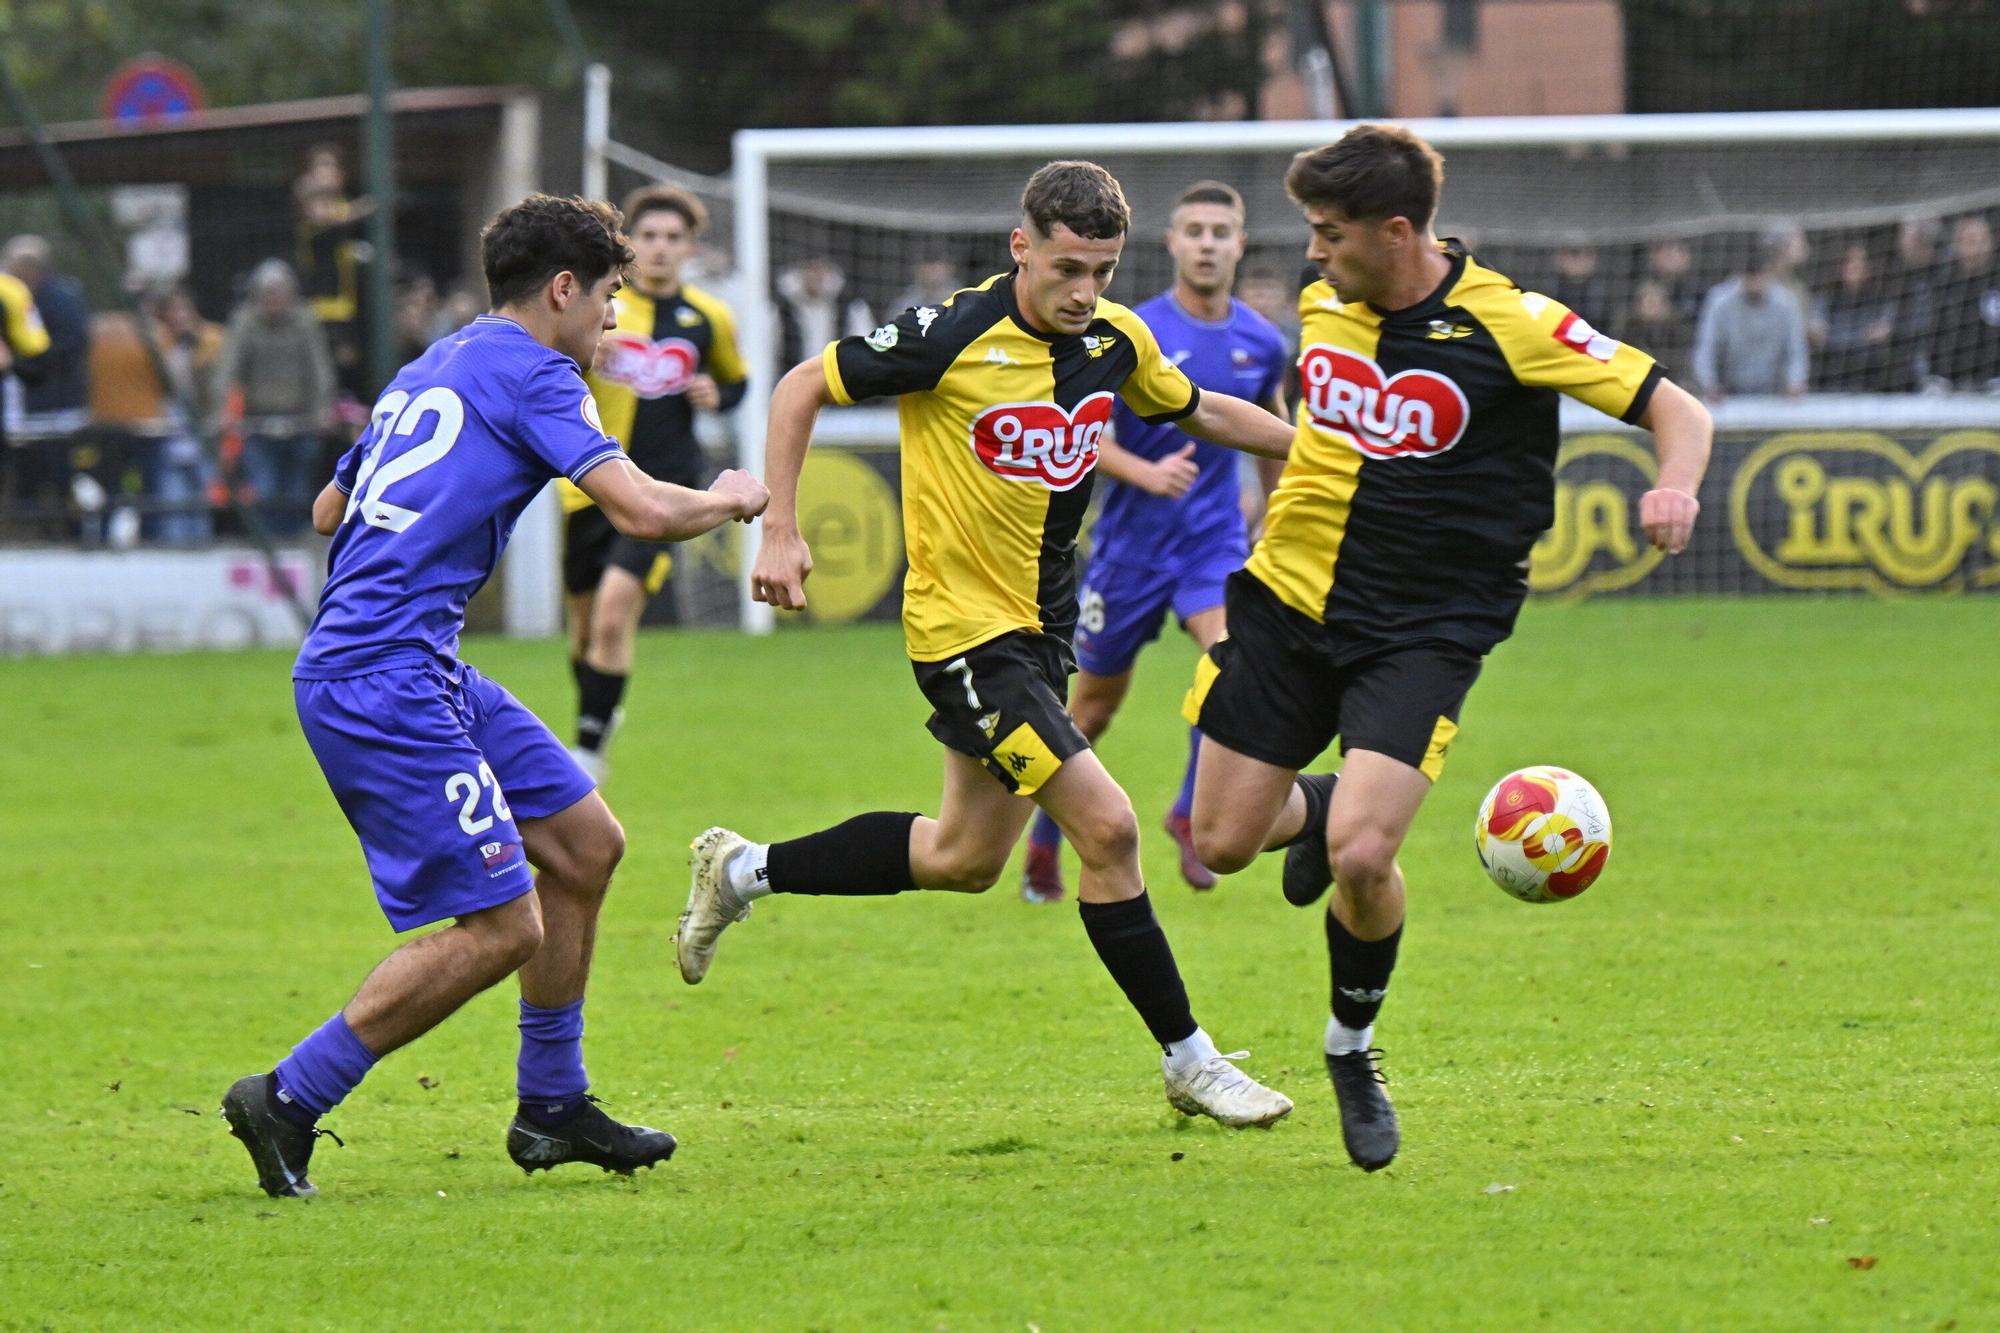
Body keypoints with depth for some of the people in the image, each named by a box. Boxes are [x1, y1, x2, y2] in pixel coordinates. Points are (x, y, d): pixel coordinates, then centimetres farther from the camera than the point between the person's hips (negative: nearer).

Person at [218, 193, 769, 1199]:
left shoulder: (429, 371, 20)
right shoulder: (530, 374, -7)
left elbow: (329, 510, 30)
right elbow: (642, 510, -17)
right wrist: (731, 501, 3)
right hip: (386, 682, -10)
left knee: (585, 843, 15)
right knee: (500, 926, -10)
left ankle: (552, 1107, 21)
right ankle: (289, 1099, -5)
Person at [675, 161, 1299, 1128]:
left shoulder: (1118, 341, -1)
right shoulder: (953, 336, -20)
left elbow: (1200, 411, 19)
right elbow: (803, 389, -9)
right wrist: (779, 532, -14)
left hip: (1043, 624, 8)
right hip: (964, 624, -8)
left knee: (965, 858, 18)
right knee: (1108, 826, -14)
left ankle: (743, 871, 35)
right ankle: (1188, 1062, -3)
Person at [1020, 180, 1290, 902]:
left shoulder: (1263, 343, 0)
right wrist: (1149, 473, -27)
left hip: (1215, 542, 2)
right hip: (1131, 540, -2)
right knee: (1097, 701, 7)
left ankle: (1191, 813, -5)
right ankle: (1045, 836, 29)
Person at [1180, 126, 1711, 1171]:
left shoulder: (1509, 327, -16)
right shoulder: (1324, 306, 2)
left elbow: (1676, 409, -14)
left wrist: (1673, 488, -33)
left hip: (1422, 632, -5)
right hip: (1289, 597, 5)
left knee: (1362, 855, -21)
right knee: (1222, 841, 4)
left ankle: (1353, 1045, 8)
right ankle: (1318, 807, 40)